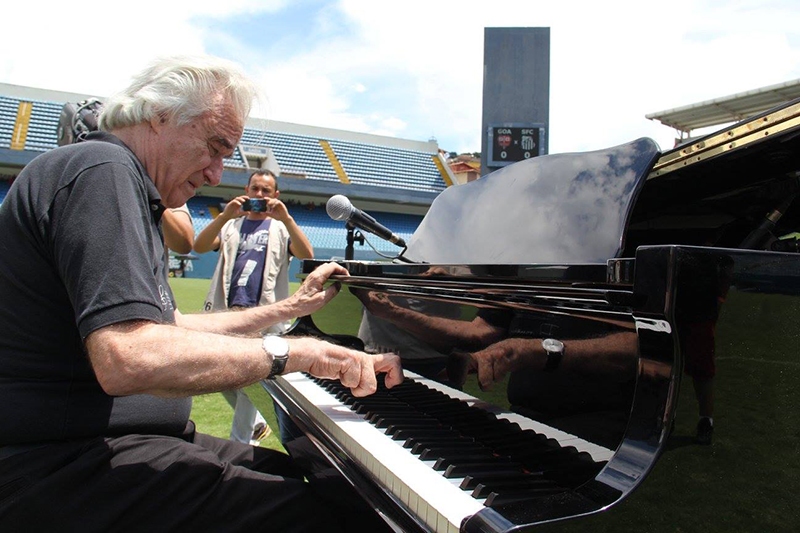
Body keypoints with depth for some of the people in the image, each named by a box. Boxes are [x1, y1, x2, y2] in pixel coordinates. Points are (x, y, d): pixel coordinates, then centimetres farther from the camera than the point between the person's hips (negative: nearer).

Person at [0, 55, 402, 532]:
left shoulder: (124, 184, 20)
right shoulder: (103, 170, -15)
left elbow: (165, 329, 23)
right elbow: (128, 358, -29)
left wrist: (291, 307, 23)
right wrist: (289, 352, -21)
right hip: (65, 464, -10)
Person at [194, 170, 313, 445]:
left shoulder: (281, 228, 13)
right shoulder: (230, 224, 19)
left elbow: (307, 255, -7)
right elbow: (199, 247, 1)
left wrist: (286, 217, -17)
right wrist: (224, 215, -12)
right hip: (225, 312, 4)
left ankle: (239, 445, 9)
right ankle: (256, 423, 32)